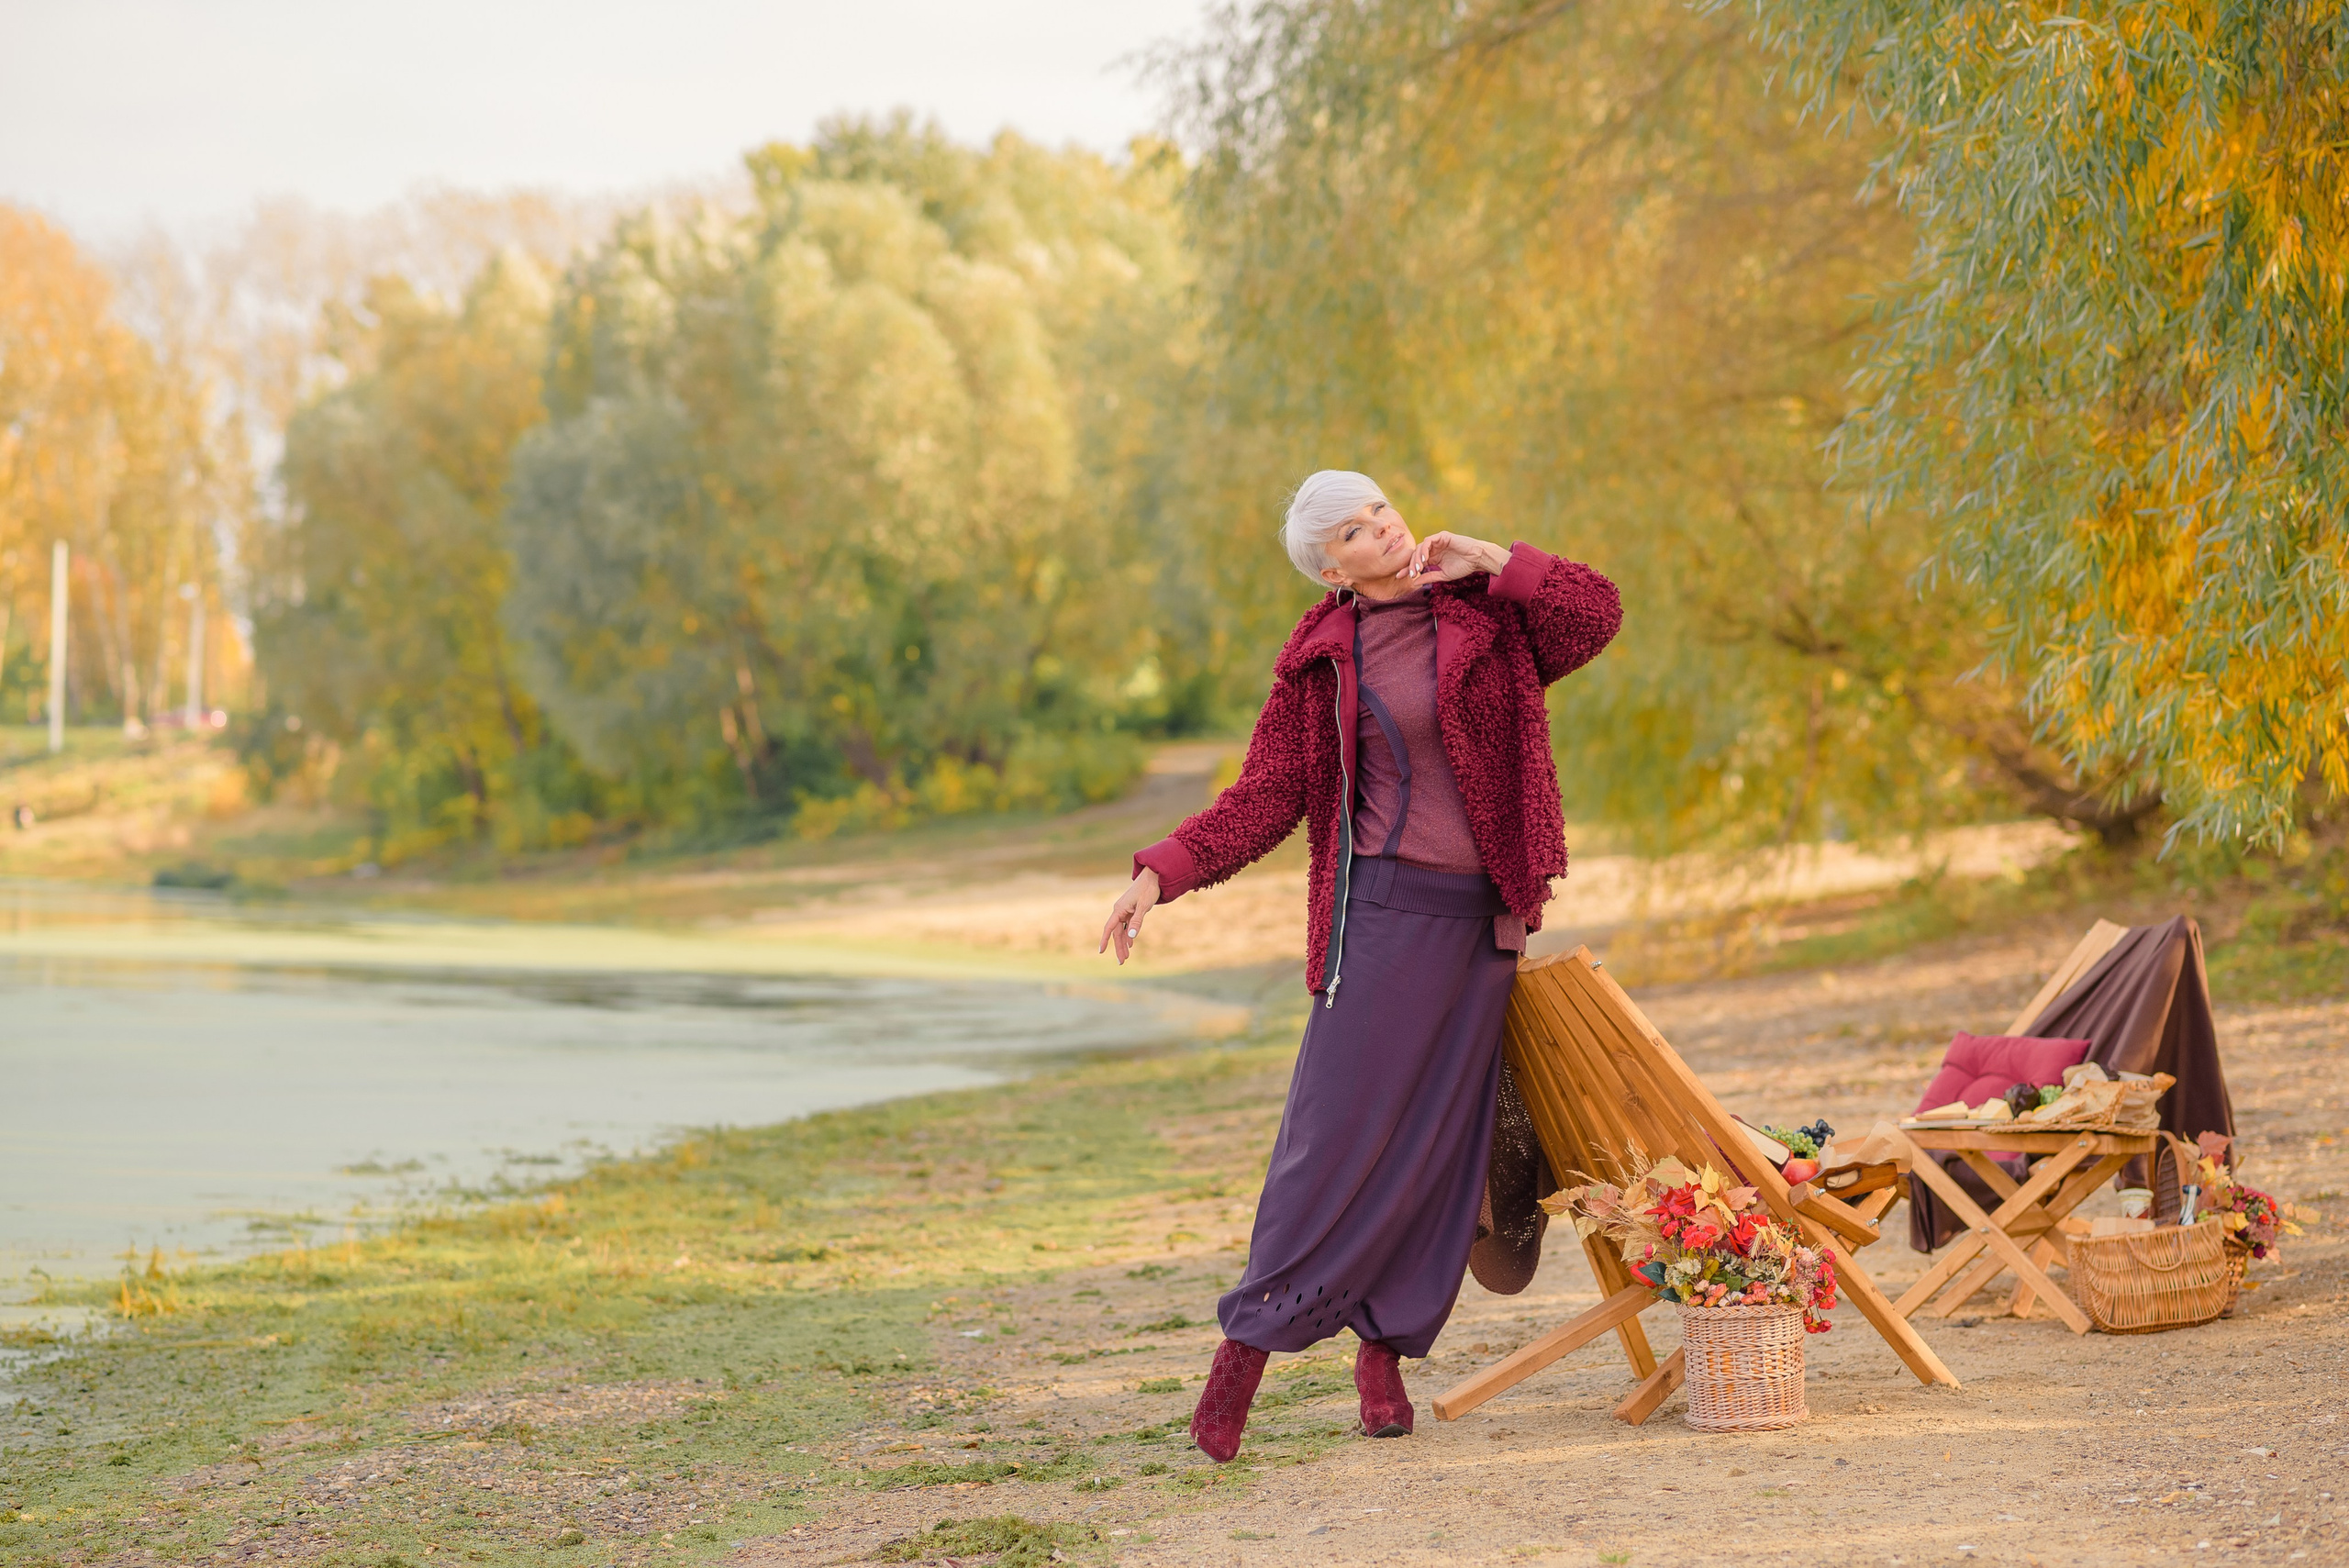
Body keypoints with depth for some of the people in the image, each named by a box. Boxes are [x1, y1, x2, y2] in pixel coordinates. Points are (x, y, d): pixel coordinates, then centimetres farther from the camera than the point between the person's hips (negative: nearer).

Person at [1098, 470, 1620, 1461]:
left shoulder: (1483, 614, 8)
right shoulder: (1324, 661, 1)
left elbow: (1597, 615, -4)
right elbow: (1265, 798, 0)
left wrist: (1493, 559, -8)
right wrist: (1164, 872, -11)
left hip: (1481, 919, 3)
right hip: (1384, 909, -3)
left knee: (1439, 1138, 4)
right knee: (1341, 1128, -8)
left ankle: (1386, 1347, 13)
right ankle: (1250, 1342, -3)